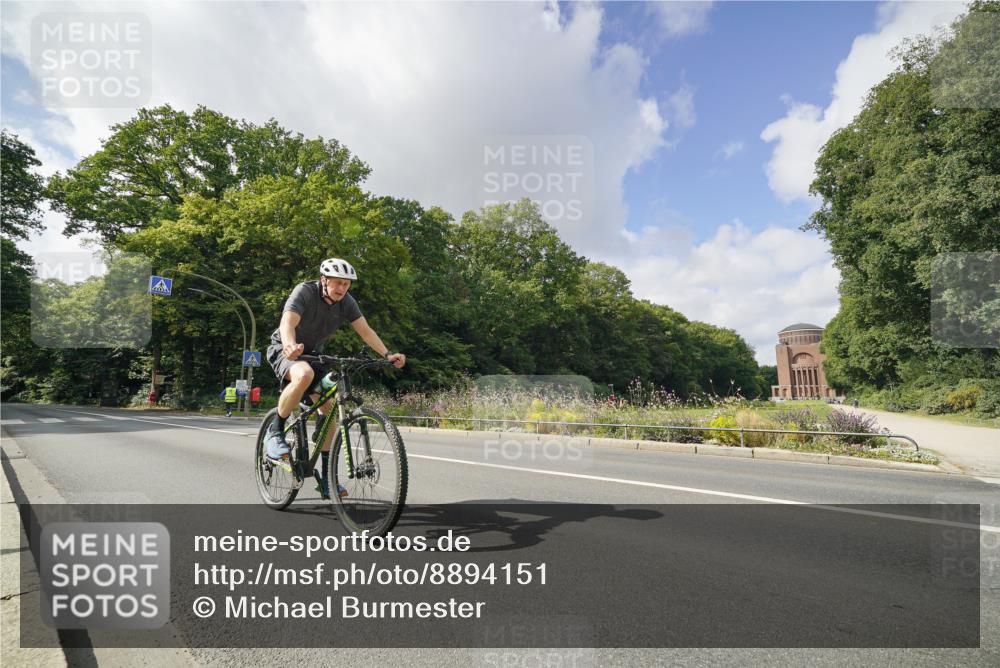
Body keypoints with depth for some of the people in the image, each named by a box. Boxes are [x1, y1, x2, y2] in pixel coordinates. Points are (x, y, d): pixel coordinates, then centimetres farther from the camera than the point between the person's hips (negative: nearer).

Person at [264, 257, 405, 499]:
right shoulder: (304, 292, -24)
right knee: (304, 375, -40)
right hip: (284, 350, -6)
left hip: (313, 354, 6)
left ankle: (326, 476, 6)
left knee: (329, 408, -5)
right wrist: (290, 345, -61)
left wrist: (387, 355, -28)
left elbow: (365, 330, -14)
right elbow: (288, 322, -40)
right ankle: (275, 433, -18)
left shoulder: (347, 302, -9)